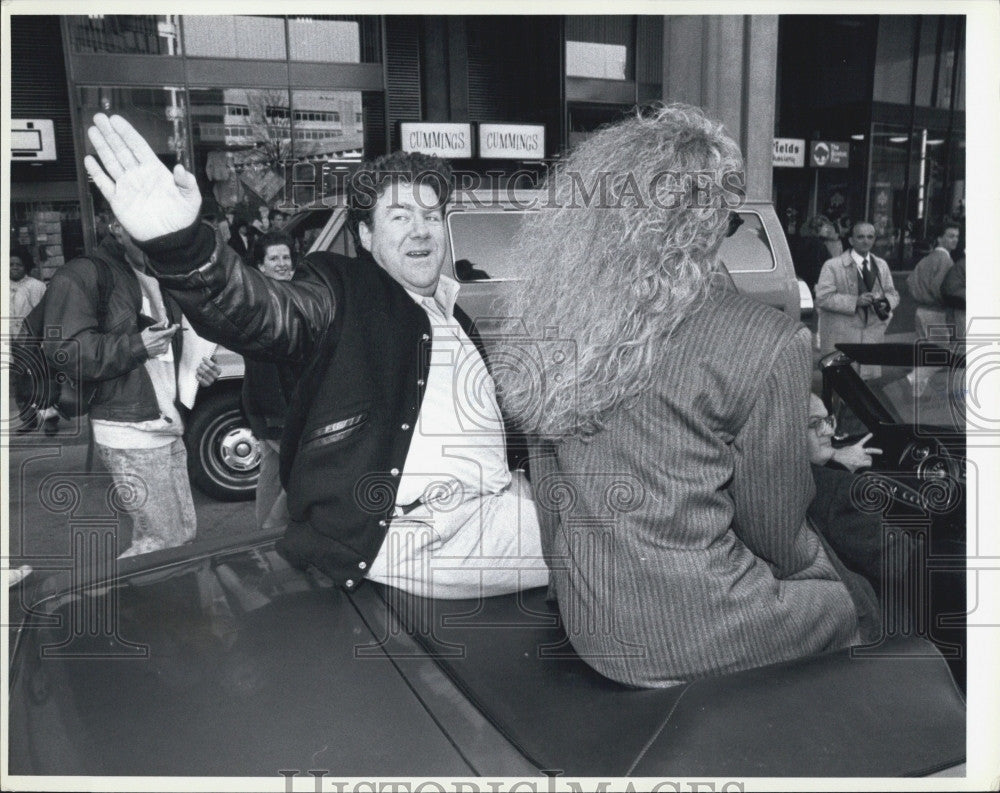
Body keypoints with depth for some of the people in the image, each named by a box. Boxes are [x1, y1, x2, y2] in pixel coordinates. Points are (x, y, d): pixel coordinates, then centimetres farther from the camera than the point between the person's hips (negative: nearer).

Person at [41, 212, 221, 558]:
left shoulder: (159, 280, 19)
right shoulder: (81, 275, -8)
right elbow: (62, 350, -17)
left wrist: (193, 371, 12)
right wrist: (137, 346, -22)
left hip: (168, 428, 9)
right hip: (129, 434, -9)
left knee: (184, 531, 13)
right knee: (165, 540, -8)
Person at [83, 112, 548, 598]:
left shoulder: (459, 317, 23)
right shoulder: (345, 292, 2)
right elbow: (269, 313, -22)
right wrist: (182, 247, -39)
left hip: (498, 505, 7)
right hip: (404, 532, -7)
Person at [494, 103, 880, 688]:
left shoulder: (555, 316, -5)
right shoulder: (768, 342, -21)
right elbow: (775, 534, -9)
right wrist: (818, 562, 13)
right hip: (690, 641, -6)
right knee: (854, 607, 24)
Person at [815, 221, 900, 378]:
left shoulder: (881, 265, 15)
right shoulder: (833, 266, -3)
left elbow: (893, 294, 19)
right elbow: (822, 297, -11)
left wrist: (886, 302, -6)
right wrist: (855, 301, -21)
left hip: (873, 336, 5)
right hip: (841, 339, -5)